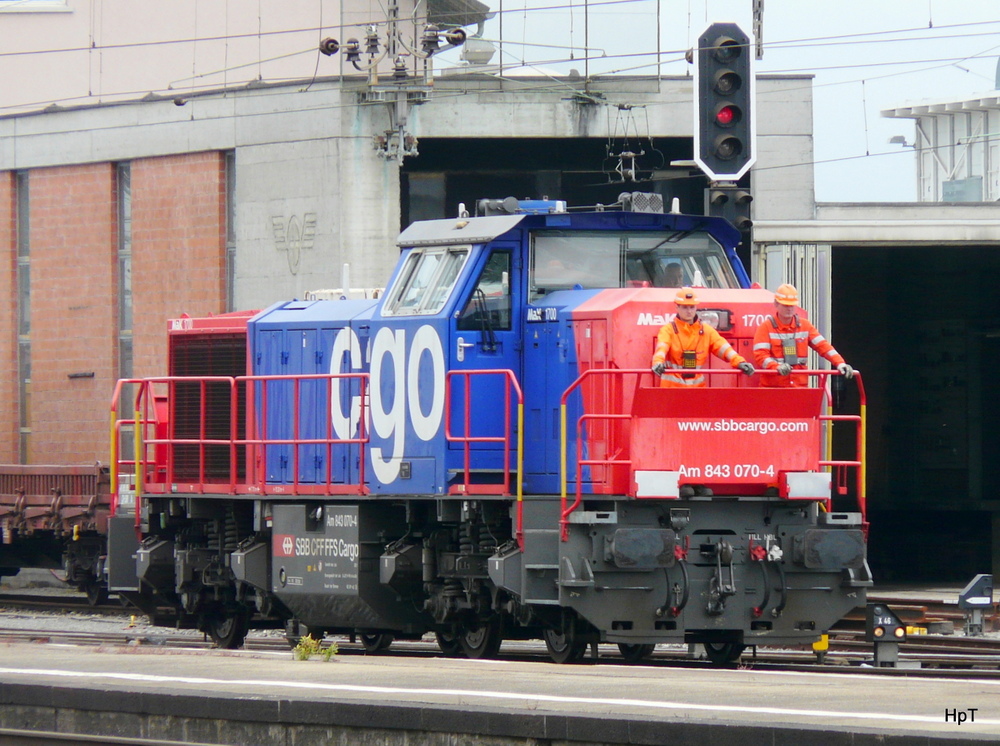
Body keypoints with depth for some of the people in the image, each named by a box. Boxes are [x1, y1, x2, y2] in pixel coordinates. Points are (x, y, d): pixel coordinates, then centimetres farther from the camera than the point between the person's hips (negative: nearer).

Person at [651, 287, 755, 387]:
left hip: (697, 386, 3)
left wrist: (739, 362, -21)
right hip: (672, 386, -3)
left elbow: (723, 348, -2)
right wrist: (658, 363, -43)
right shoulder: (668, 330, -2)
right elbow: (661, 348, -20)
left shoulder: (707, 331, 9)